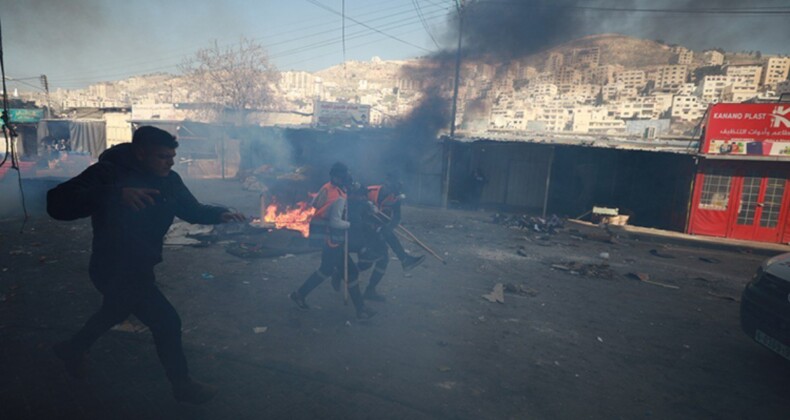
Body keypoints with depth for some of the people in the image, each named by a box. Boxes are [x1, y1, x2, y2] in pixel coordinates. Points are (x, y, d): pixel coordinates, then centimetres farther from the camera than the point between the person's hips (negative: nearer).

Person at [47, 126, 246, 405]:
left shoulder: (168, 180, -5)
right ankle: (183, 386, 14)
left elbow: (192, 209, 3)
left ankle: (72, 349, 60)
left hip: (140, 265, 8)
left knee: (116, 311, 31)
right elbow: (57, 204, -34)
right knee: (167, 322, -6)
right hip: (115, 268, -8)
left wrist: (220, 214, -18)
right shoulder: (108, 172, -24)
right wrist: (116, 194, -48)